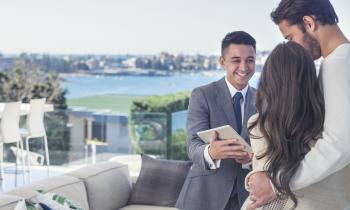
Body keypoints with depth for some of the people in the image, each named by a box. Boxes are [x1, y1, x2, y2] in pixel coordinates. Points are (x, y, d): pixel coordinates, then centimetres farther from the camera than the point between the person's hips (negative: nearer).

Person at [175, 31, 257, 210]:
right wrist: (211, 152, -37)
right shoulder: (201, 95, -7)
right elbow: (193, 146, -15)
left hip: (246, 194, 3)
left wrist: (253, 154, -22)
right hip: (205, 194, -3)